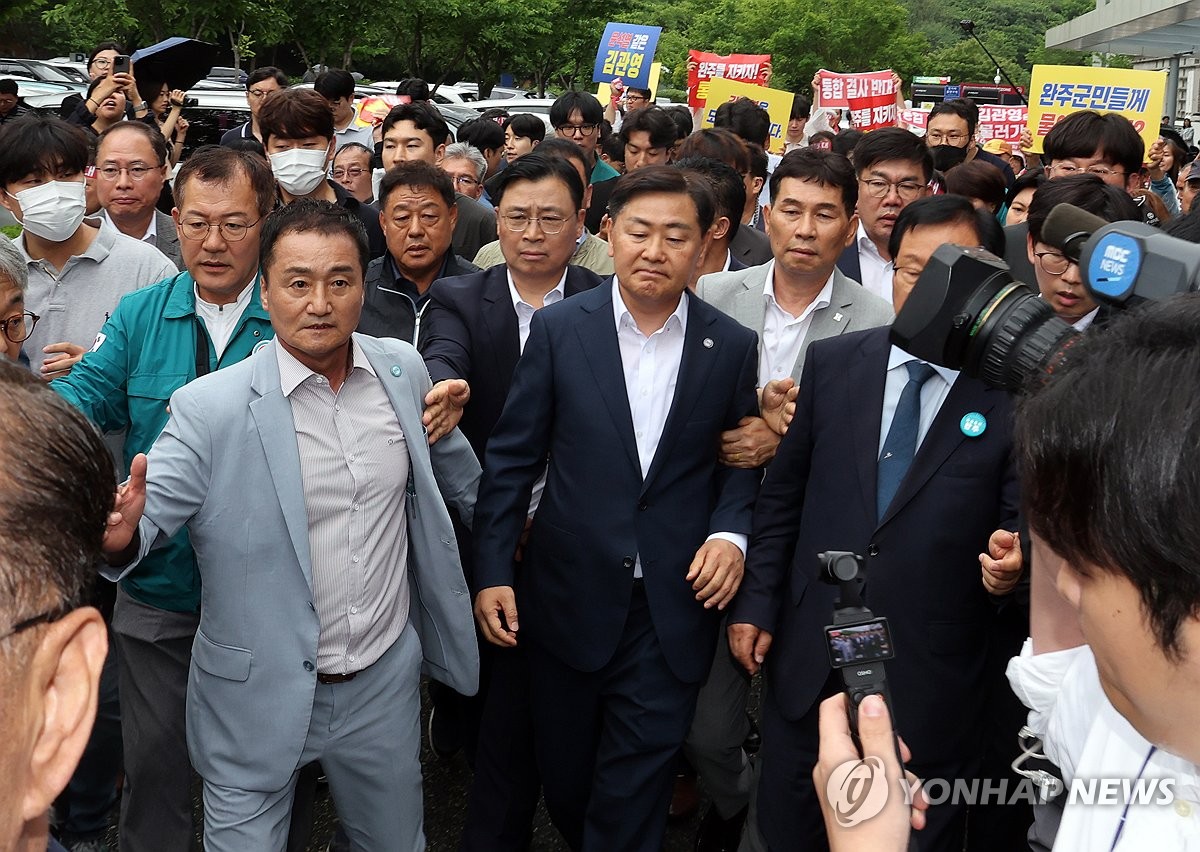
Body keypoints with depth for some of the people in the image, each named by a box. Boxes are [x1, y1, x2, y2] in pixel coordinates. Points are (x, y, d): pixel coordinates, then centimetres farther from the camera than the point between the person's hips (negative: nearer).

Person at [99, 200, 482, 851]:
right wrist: (120, 534, -40)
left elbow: (446, 456, 15)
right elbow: (151, 510, -18)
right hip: (261, 697, -3)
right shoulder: (209, 406, -16)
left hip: (386, 683, 4)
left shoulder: (403, 370, -3)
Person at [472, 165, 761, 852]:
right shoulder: (559, 328, -3)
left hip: (673, 607, 0)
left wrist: (731, 532, -9)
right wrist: (492, 573, -4)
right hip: (569, 597, 1)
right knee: (565, 781, 17)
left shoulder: (732, 345, -1)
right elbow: (513, 458, -1)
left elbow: (741, 459, 9)